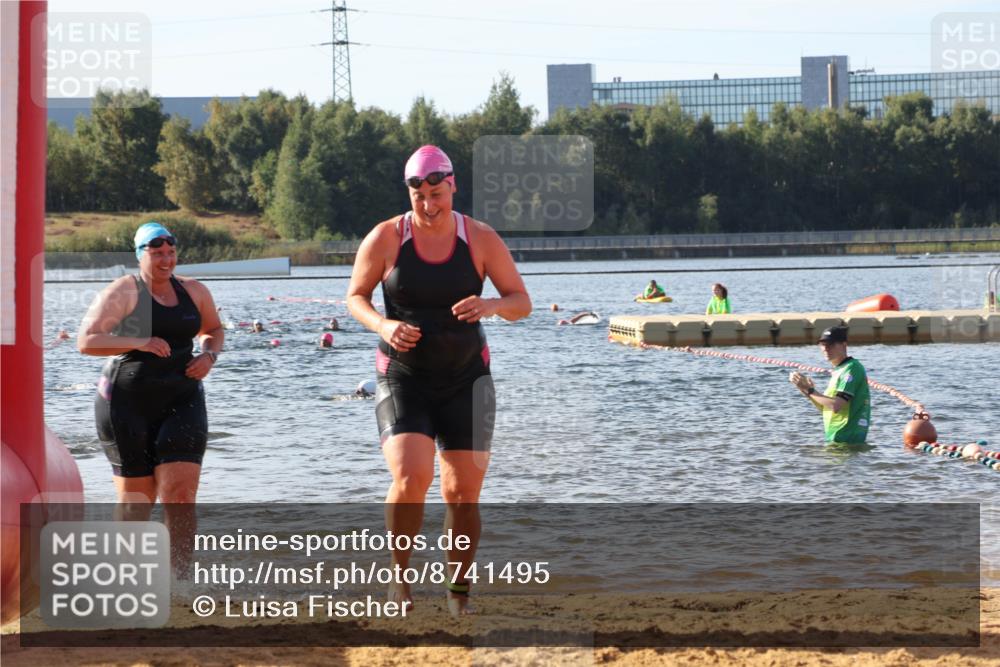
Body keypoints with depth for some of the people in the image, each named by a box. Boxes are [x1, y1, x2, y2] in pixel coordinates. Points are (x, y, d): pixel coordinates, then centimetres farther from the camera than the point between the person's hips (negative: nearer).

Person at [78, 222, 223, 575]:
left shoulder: (193, 292, 10)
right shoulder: (123, 292, -5)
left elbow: (213, 330, 28)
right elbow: (86, 341, -12)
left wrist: (209, 354, 5)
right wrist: (139, 343, -23)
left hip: (181, 401, 3)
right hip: (128, 402, -3)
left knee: (180, 495, -12)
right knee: (136, 498, 2)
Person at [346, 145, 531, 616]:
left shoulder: (481, 239, -4)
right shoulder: (385, 238, -6)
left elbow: (522, 303, 0)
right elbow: (355, 297, 4)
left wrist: (492, 306, -23)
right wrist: (382, 326, -17)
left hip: (466, 378, 1)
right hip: (403, 378, -1)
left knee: (463, 492, -2)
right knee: (411, 478, -21)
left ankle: (459, 589, 19)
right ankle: (400, 574, 1)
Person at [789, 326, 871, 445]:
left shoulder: (851, 368, -13)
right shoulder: (838, 371, 19)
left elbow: (835, 405, -22)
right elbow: (824, 406, 18)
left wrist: (809, 390, -13)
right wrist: (805, 388, 5)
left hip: (847, 440, -10)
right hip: (836, 438, 10)